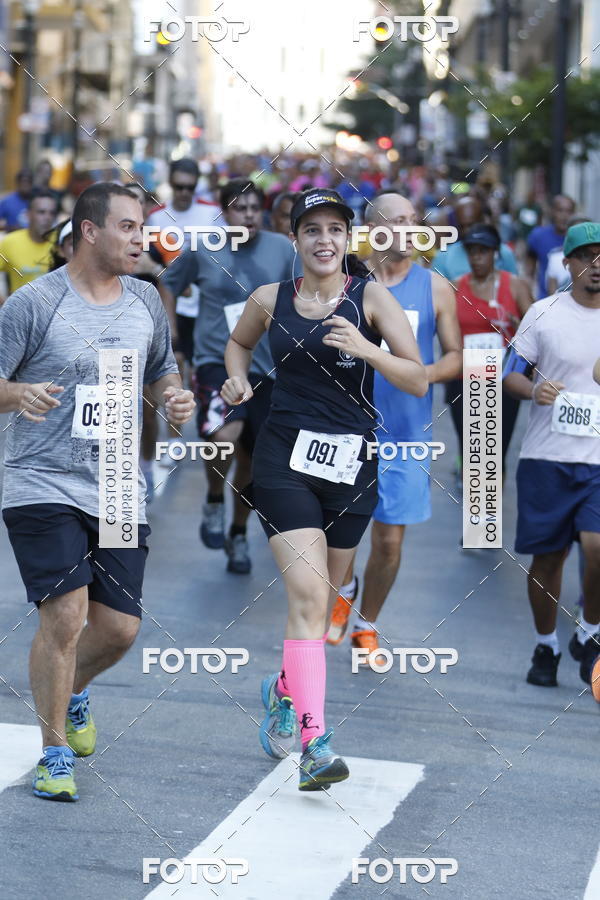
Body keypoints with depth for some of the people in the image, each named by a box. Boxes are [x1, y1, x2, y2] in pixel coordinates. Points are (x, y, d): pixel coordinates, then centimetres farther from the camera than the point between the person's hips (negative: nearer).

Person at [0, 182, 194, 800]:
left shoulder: (145, 302, 9)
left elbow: (161, 370, 23)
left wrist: (174, 397, 0)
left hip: (118, 491, 5)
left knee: (119, 627, 4)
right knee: (65, 616, -14)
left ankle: (70, 689, 38)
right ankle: (55, 750, 5)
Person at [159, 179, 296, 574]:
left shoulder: (283, 249, 1)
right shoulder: (201, 250, -1)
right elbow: (169, 285, 13)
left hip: (266, 367, 3)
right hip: (217, 361, -2)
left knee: (250, 457, 11)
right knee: (223, 435, -30)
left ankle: (239, 534, 34)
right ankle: (214, 502, 0)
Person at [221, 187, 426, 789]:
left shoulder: (370, 299, -1)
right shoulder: (270, 300, 4)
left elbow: (418, 382, -8)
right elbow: (239, 342, 26)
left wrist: (365, 349, -24)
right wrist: (238, 379, 5)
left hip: (351, 464, 1)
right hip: (284, 457, -1)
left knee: (320, 599, 14)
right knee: (307, 594, -16)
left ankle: (284, 691, 43)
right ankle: (314, 744, -21)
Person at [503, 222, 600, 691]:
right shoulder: (544, 313, 3)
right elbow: (511, 371, 5)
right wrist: (533, 390, -15)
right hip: (546, 455, 0)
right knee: (547, 558, 6)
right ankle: (546, 647, 27)